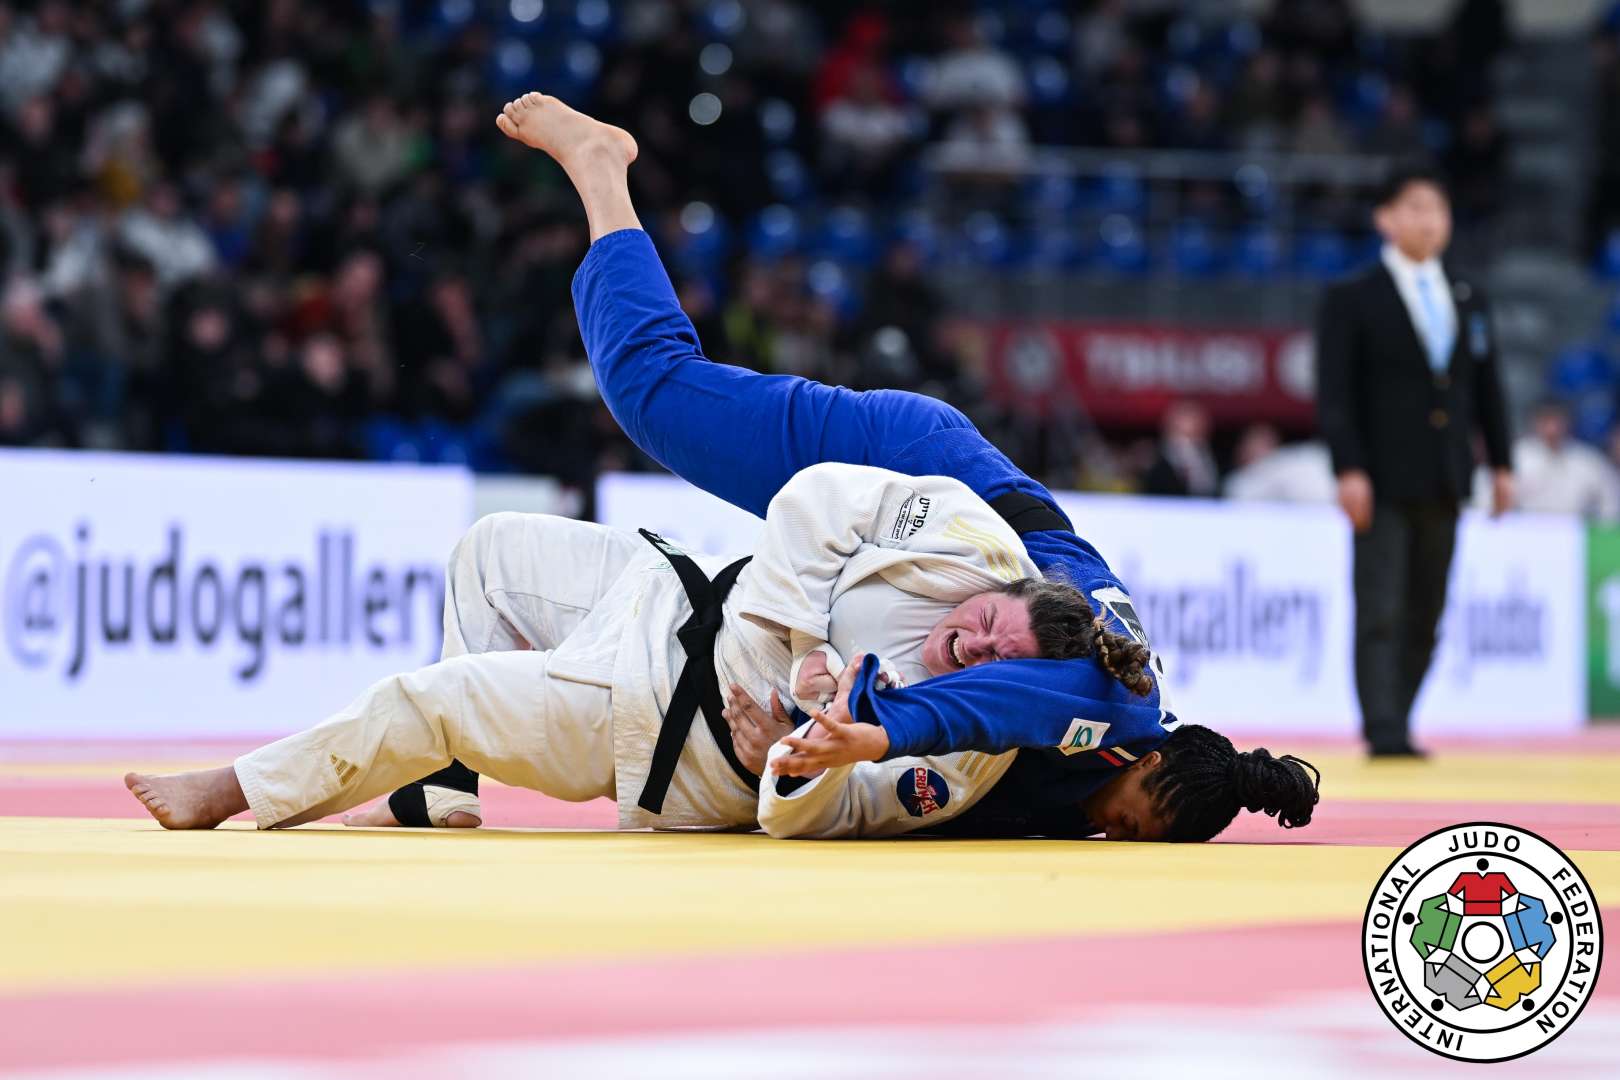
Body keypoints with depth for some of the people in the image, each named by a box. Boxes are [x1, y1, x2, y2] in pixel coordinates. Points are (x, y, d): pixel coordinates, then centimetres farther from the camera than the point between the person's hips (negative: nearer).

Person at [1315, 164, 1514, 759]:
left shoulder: (1468, 298, 14)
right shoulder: (1351, 300, -2)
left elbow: (1486, 386, 17)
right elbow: (1334, 393, -7)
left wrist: (1500, 464, 12)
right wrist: (1349, 469, -16)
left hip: (1443, 483, 5)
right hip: (1383, 480, -5)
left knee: (1425, 614, 6)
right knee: (1380, 612, -10)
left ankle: (1396, 725, 13)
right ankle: (1383, 732, -13)